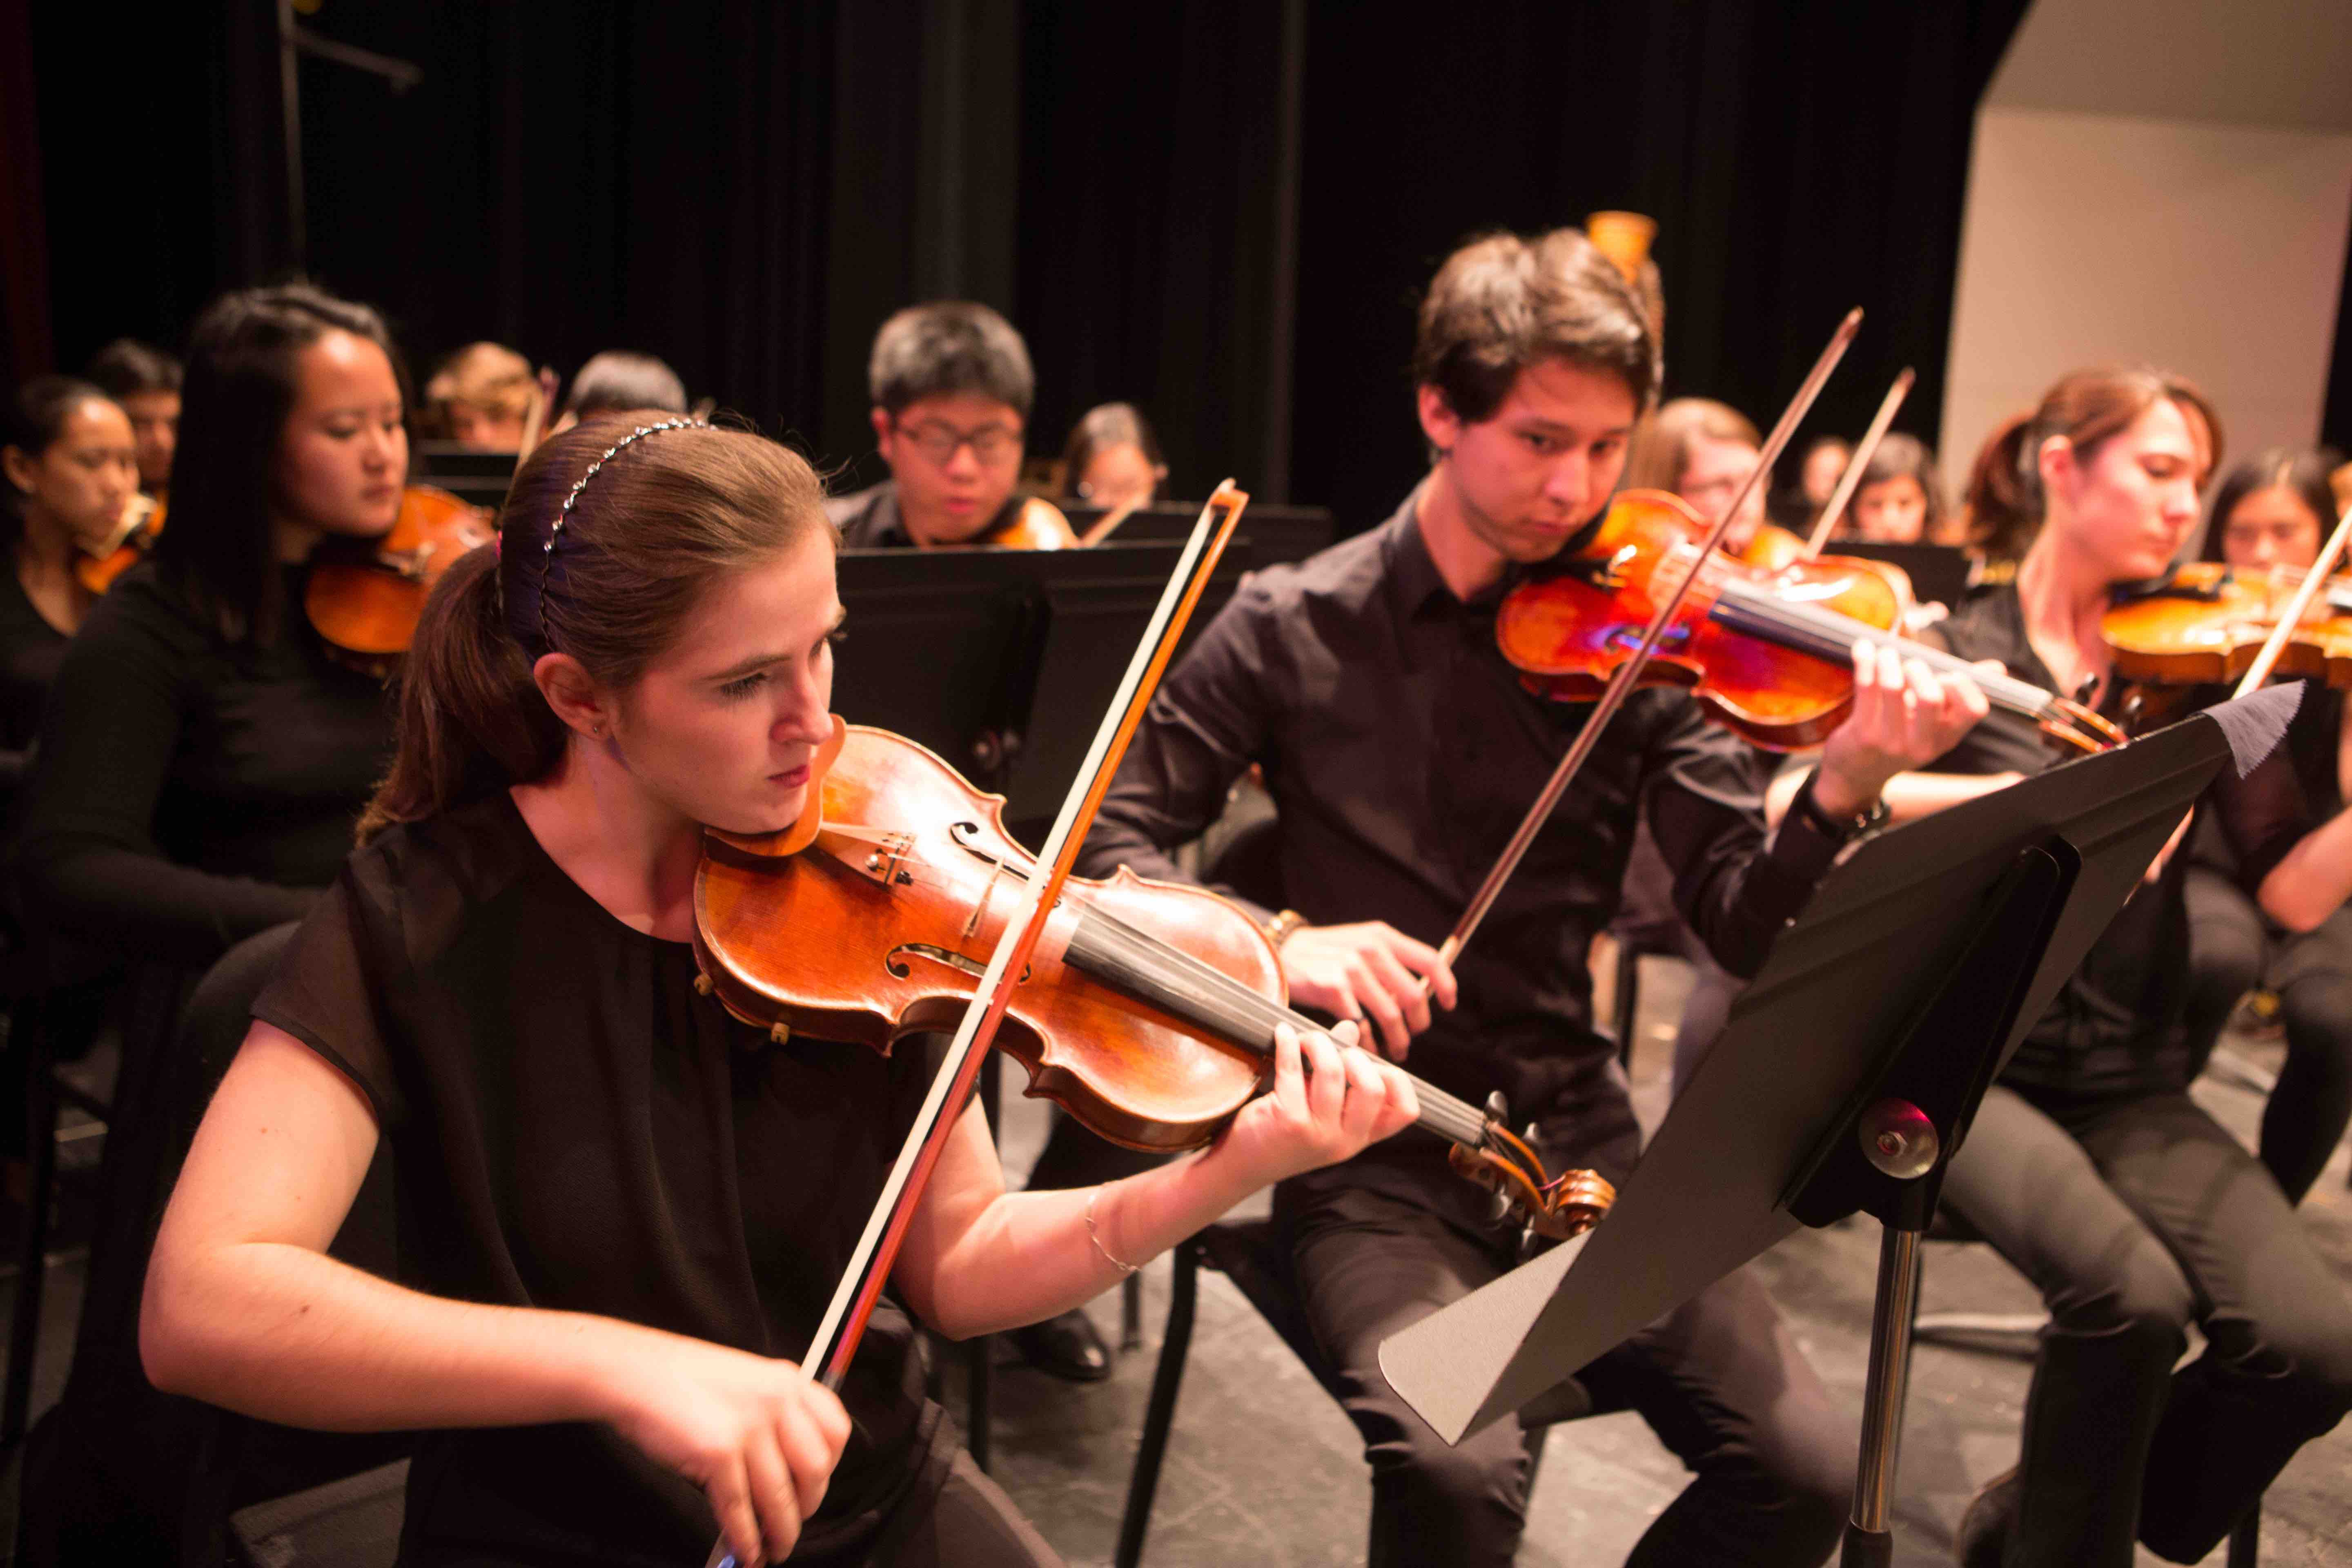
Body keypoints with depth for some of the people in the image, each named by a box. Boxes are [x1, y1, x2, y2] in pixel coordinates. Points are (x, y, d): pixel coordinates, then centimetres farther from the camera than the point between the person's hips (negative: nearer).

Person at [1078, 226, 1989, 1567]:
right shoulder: (1294, 626, -2)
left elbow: (1745, 925, -5)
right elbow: (1111, 844, -1)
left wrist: (1847, 792, -25)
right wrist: (1278, 939, -19)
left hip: (1577, 1143, 3)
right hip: (1374, 1155, -2)